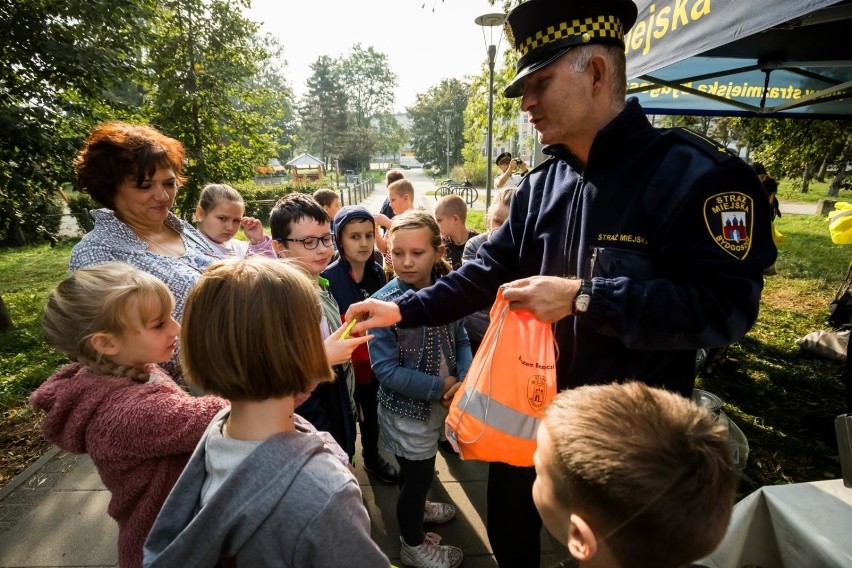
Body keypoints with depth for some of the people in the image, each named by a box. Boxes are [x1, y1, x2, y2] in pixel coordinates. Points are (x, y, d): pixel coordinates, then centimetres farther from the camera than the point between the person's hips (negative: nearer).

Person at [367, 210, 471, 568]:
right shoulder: (383, 303, -24)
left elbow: (461, 341, -1)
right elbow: (385, 370, -23)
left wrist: (464, 381, -19)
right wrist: (440, 387, -23)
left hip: (439, 404, 5)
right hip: (406, 409, -5)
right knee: (417, 474, 15)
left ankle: (415, 506, 59)